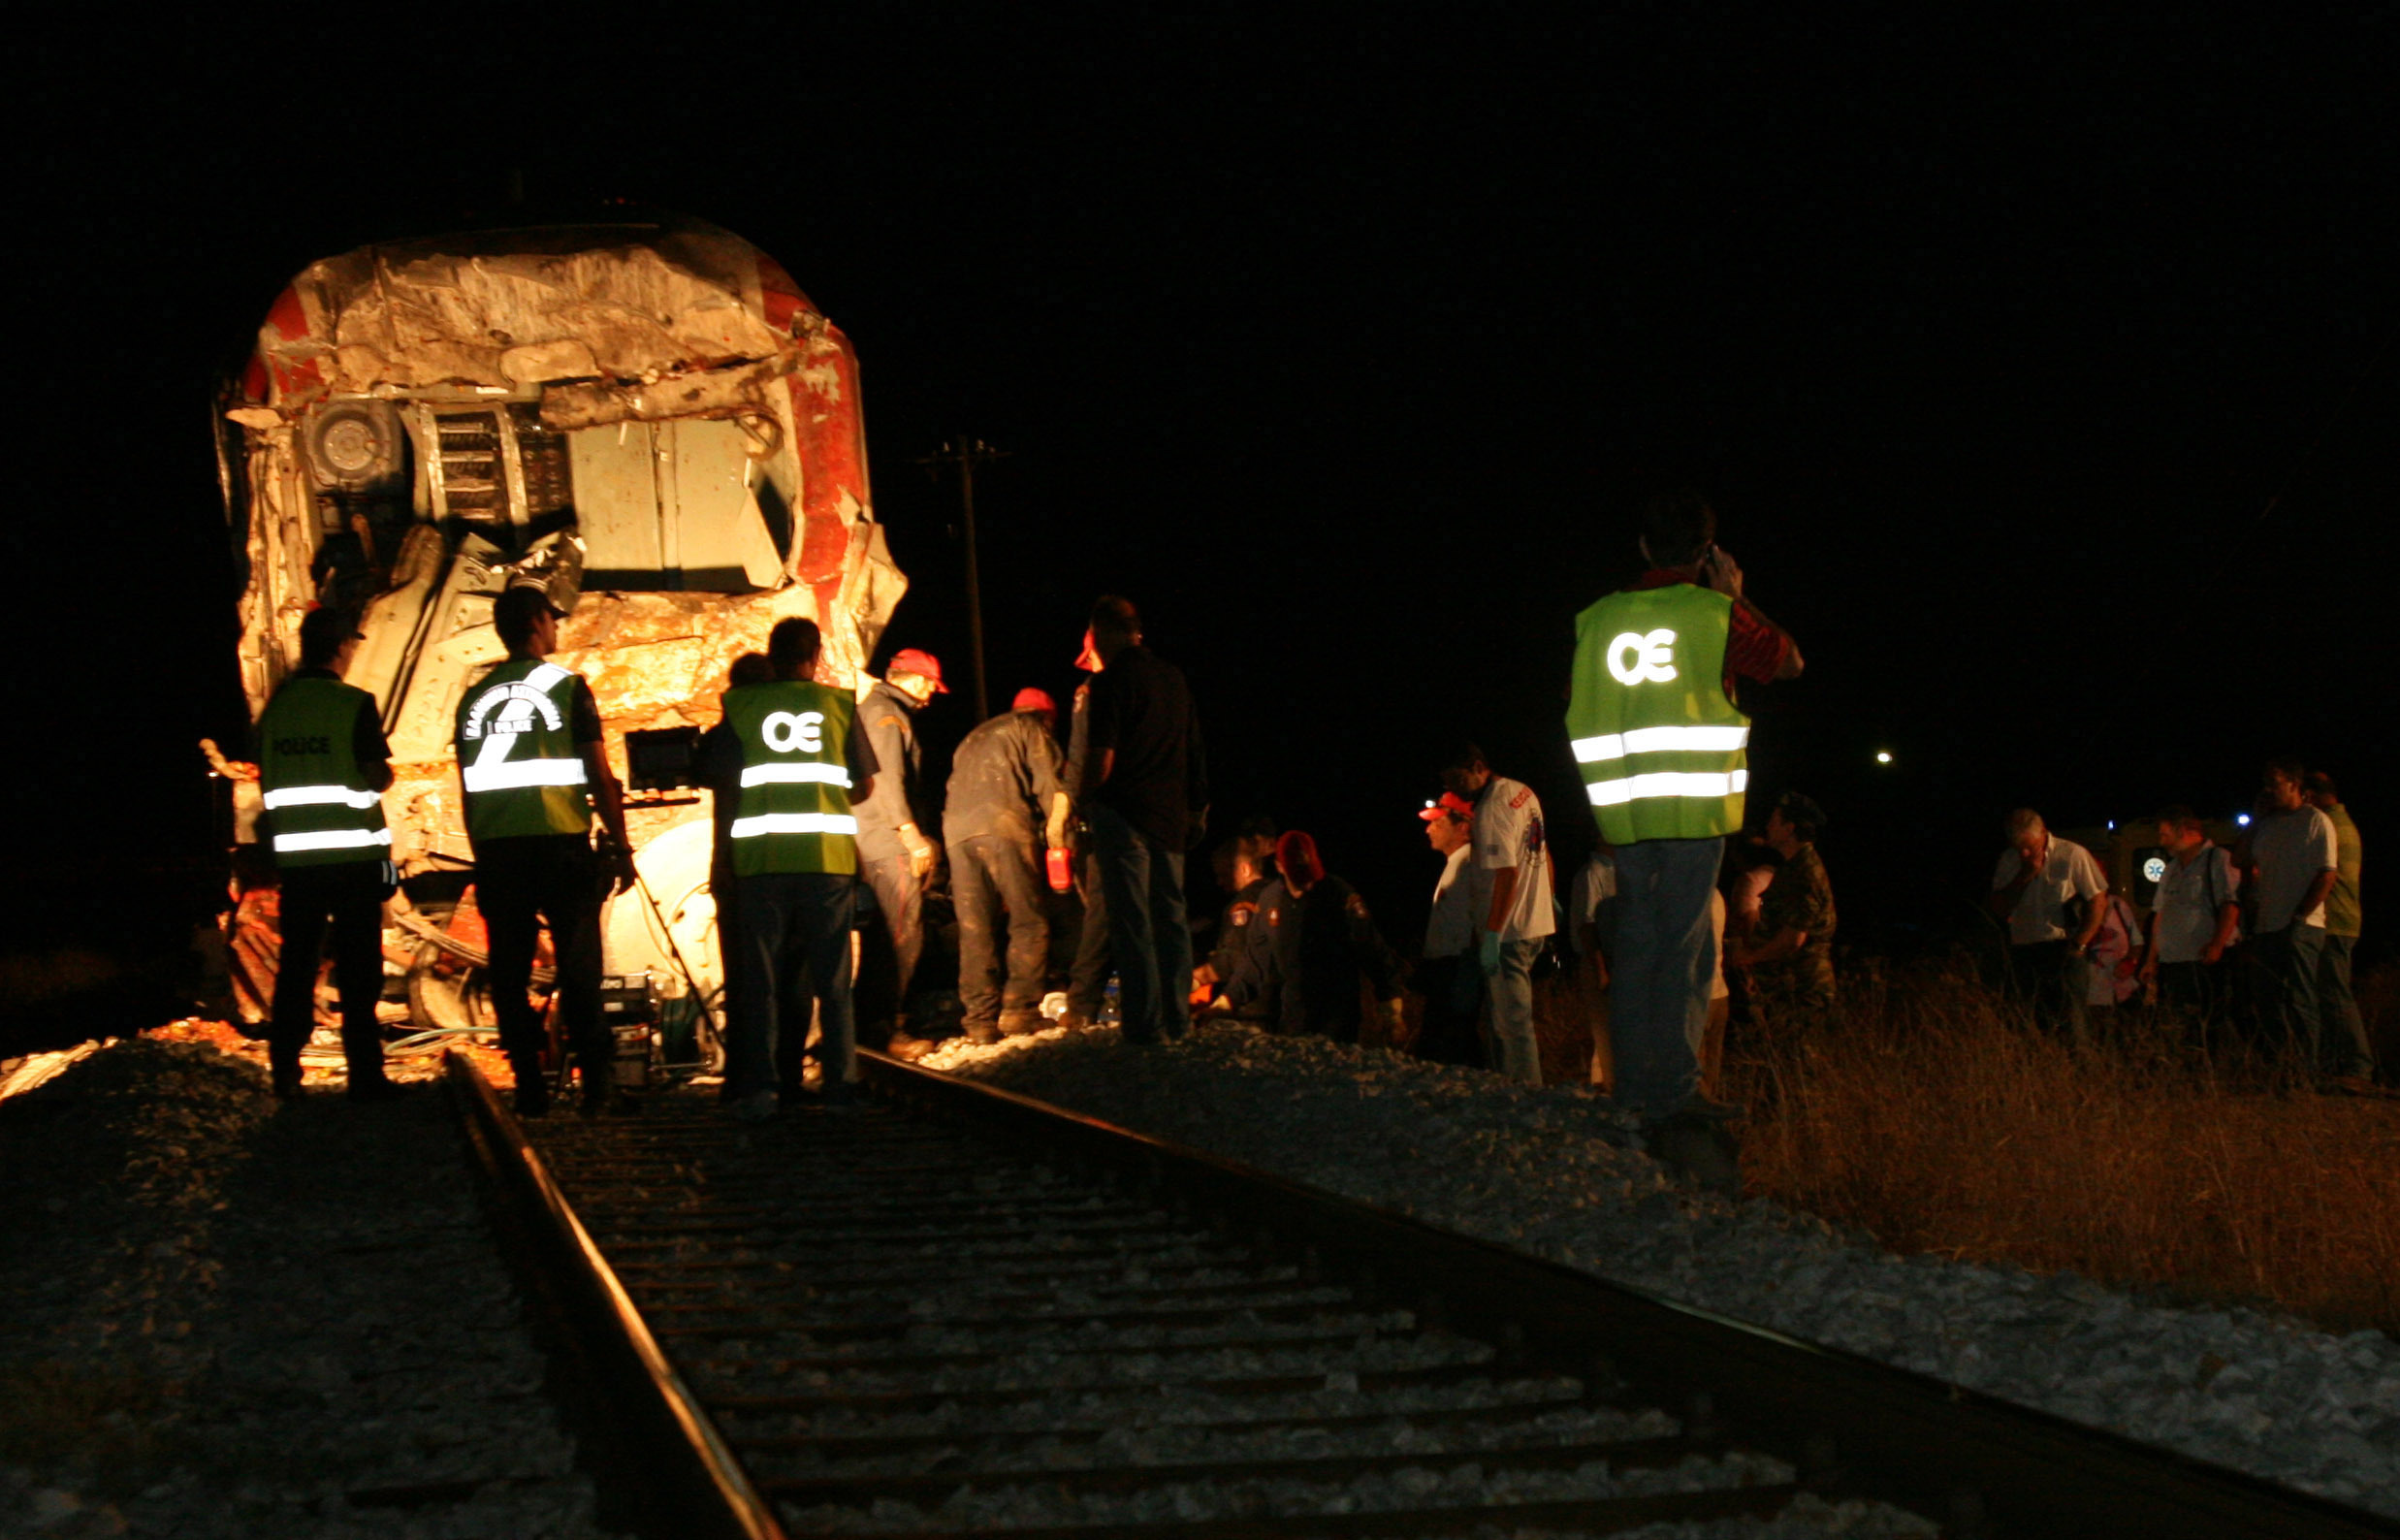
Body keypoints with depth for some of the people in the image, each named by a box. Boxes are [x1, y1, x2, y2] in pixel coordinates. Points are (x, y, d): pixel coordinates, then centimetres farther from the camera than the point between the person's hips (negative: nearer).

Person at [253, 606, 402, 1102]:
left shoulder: (275, 706, 6)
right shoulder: (355, 704, -9)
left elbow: (266, 781, 13)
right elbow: (376, 779, -11)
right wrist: (385, 774, 10)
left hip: (295, 853, 4)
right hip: (354, 853, -4)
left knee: (296, 963, 11)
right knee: (358, 968, 0)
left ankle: (285, 1070, 12)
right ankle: (364, 1074, -1)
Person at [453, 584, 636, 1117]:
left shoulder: (473, 699, 9)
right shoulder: (567, 687, -3)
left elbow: (469, 789, 11)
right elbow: (599, 777, -5)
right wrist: (621, 846, 1)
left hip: (496, 851, 3)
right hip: (561, 843, -3)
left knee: (510, 971, 5)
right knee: (578, 965, 2)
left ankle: (529, 1087, 3)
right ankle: (594, 1083, 0)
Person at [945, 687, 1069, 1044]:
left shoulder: (971, 740, 34)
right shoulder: (1031, 729, 16)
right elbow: (1053, 785, 4)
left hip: (956, 830, 6)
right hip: (1002, 825, -6)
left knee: (974, 932, 3)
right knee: (1030, 920, -2)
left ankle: (981, 1019, -3)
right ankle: (1019, 1008, -12)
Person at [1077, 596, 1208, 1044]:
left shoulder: (1112, 680, -11)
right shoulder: (1174, 678, 11)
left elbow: (1101, 758, -16)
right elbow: (1191, 750, 16)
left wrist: (1087, 802, -1)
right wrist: (1194, 809, 22)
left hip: (1124, 811, -7)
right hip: (1171, 814, 7)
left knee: (1130, 921, -4)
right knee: (1170, 916, 12)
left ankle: (1144, 1022, -6)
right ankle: (1177, 1019, 16)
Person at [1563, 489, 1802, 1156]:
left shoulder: (1598, 619, 8)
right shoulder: (1716, 612, -3)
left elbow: (1578, 710, 15)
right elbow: (1789, 662, 13)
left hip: (1623, 810, 4)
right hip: (1693, 805, -4)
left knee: (1637, 947, 10)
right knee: (1684, 951, -5)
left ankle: (1636, 1093, 13)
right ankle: (1675, 1103, -9)